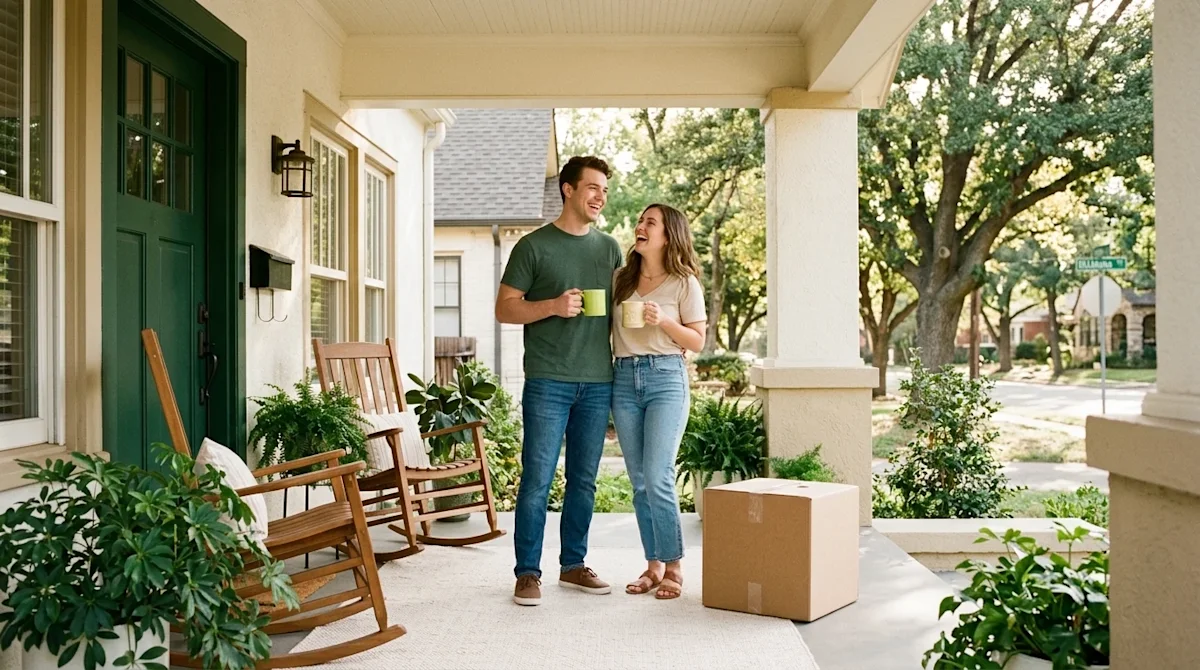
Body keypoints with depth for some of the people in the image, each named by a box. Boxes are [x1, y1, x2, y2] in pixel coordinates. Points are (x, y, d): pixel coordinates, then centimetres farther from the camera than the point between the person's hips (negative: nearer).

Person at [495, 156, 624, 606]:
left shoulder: (609, 248, 14)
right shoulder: (533, 246, 0)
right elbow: (504, 309, 0)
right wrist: (552, 306, -16)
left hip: (598, 383, 5)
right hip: (548, 382, -4)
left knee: (583, 480, 11)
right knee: (537, 479, -4)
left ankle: (573, 564, 23)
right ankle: (528, 572, 5)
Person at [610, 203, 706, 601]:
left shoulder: (684, 283, 0)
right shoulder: (620, 279, 12)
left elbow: (697, 342, 0)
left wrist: (663, 321, -14)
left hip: (666, 378, -4)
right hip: (624, 379, 5)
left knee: (657, 478, -11)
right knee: (639, 481, 6)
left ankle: (673, 568, 2)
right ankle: (653, 565, 16)